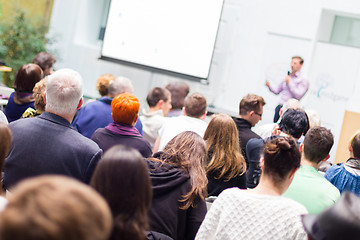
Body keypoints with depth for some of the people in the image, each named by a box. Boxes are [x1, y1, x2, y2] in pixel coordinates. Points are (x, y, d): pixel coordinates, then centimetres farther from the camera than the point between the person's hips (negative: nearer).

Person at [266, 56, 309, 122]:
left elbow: (298, 96, -15)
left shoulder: (303, 80, -3)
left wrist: (290, 83, -13)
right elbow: (277, 91, 22)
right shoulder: (287, 77, 16)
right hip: (279, 107, 6)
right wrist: (269, 86, 3)